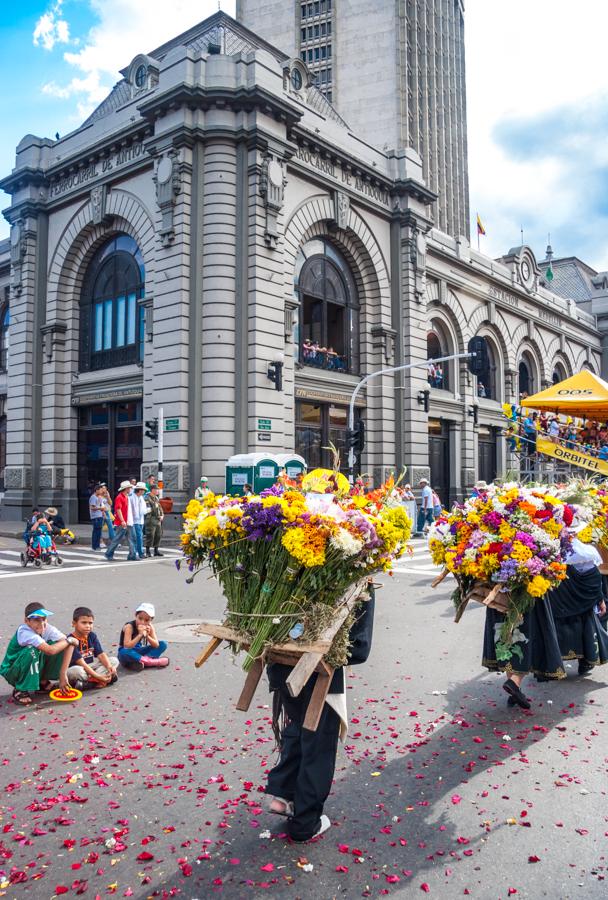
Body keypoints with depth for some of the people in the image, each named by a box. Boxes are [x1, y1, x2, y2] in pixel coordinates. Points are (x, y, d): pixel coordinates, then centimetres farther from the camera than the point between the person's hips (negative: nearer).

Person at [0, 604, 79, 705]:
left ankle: (42, 681, 3)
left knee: (60, 645, -14)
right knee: (32, 651, -34)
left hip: (35, 669, 5)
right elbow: (50, 650, -40)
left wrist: (63, 674, -25)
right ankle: (20, 690, -13)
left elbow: (69, 645, -19)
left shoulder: (47, 628, -14)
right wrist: (69, 640, -23)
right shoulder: (24, 632, -31)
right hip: (12, 672, -5)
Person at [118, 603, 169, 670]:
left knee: (163, 644, -9)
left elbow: (156, 645, -13)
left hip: (140, 652, 5)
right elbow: (127, 646, -31)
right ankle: (151, 662, -33)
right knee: (124, 652, -40)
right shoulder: (129, 626, -22)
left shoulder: (150, 627, -8)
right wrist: (140, 635, -37)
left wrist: (147, 636, -29)